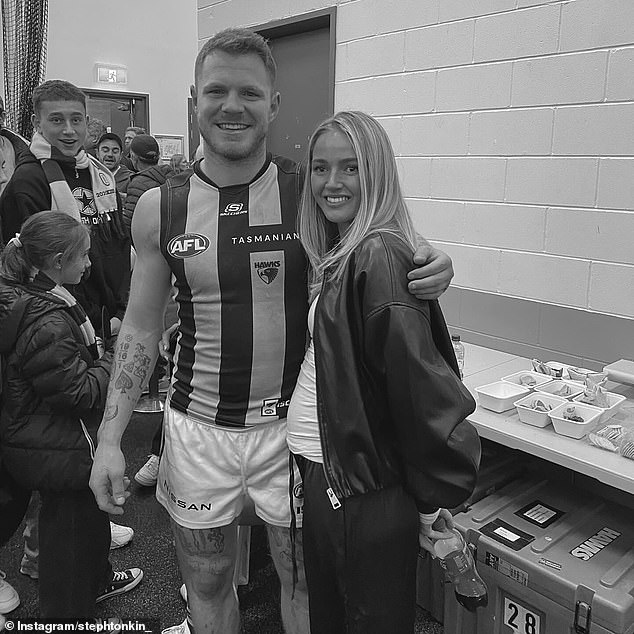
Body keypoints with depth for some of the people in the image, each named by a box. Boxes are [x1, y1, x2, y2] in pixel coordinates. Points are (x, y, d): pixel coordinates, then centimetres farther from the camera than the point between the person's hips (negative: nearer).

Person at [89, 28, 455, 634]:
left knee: (304, 581, 18)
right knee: (206, 585, 21)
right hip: (198, 429, 2)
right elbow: (141, 327, 4)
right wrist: (110, 437, 0)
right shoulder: (158, 207, -3)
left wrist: (426, 271, -20)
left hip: (291, 425, -1)